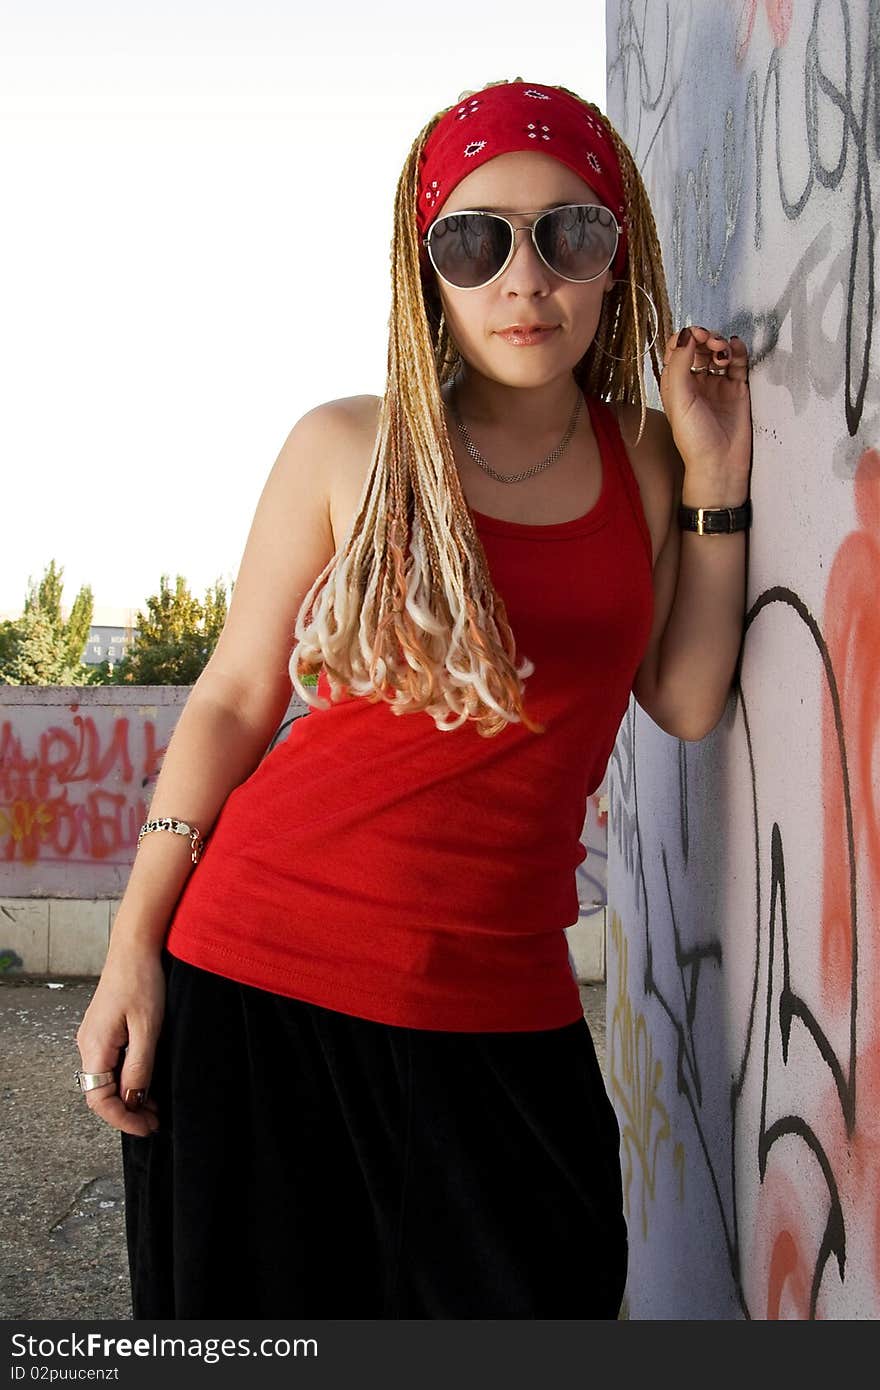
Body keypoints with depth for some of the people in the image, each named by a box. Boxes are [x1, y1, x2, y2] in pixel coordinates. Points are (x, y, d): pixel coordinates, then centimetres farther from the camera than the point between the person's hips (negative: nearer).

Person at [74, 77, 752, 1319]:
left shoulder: (646, 462, 7)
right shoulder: (349, 448, -1)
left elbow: (686, 701, 4)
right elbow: (233, 699, 2)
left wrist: (715, 477, -1)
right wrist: (134, 949, -2)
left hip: (499, 1005, 2)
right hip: (266, 968, -2)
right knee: (248, 1325, 8)